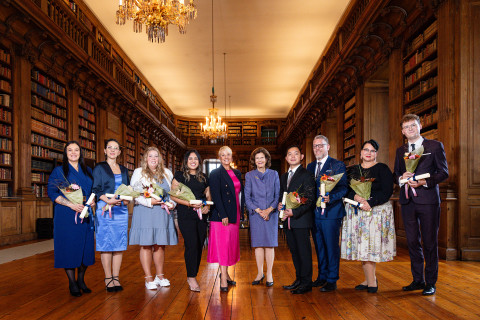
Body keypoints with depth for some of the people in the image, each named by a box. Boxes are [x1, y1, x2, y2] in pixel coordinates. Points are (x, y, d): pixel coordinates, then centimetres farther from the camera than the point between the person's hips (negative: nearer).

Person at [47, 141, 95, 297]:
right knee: (69, 246, -3)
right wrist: (70, 204, -17)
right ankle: (72, 282, 7)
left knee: (85, 246, 2)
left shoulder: (88, 171, 15)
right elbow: (52, 192, -5)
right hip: (66, 216, -3)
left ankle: (81, 279, 15)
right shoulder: (59, 171, 4)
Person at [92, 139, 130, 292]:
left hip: (121, 210, 4)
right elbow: (96, 189, -2)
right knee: (106, 243, -4)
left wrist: (127, 199, -2)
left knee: (119, 244, 2)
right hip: (105, 209, -4)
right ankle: (108, 278, 2)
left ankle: (116, 278, 7)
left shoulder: (123, 170, 18)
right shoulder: (99, 168, 5)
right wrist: (108, 200, -18)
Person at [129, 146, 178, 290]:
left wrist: (172, 203, 1)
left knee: (160, 245, 7)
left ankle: (160, 275, 19)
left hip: (162, 213, 3)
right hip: (144, 213, -3)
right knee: (146, 244, -3)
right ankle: (148, 278, 5)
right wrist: (149, 201, -15)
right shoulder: (139, 172, 5)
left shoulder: (167, 173, 16)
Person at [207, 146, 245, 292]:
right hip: (221, 215, -6)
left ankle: (225, 273, 22)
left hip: (235, 214, 6)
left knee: (231, 244, 10)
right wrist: (223, 215, -18)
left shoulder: (237, 173, 14)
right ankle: (223, 279, -3)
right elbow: (216, 196, -12)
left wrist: (241, 211, 8)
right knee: (222, 245, -5)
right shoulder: (215, 174, -5)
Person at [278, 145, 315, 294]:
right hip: (288, 220, 7)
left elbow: (310, 199, -13)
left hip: (301, 220, -7)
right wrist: (280, 204, 1)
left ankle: (306, 283, 7)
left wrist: (294, 212, -21)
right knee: (294, 251, 13)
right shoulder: (283, 177, 17)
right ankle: (299, 279, 24)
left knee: (304, 251, -1)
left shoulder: (306, 175, -7)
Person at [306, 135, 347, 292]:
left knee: (331, 246, -1)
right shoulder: (310, 166, 15)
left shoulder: (337, 165, -4)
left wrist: (331, 197, -27)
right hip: (314, 213, 6)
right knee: (319, 246, 14)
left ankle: (332, 280, 9)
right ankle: (322, 276, 27)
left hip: (331, 212, -6)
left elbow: (344, 187, -12)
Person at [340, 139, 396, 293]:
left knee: (370, 245, -7)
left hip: (376, 210, -4)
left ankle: (370, 280, 3)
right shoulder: (353, 170, 14)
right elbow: (346, 190, 6)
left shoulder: (382, 169, 1)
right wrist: (356, 197, -15)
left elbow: (387, 191, -8)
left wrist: (370, 203, -19)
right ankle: (370, 279, 12)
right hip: (356, 212, 4)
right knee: (361, 245, 2)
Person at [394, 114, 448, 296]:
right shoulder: (400, 151, 15)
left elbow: (443, 172, -4)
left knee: (430, 242, 2)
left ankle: (430, 282, 12)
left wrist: (424, 182, -17)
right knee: (413, 242, 10)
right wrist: (401, 177, -8)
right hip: (408, 201, 5)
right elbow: (395, 175, 16)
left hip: (428, 200, -4)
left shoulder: (435, 146, 1)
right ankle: (418, 280, 22)